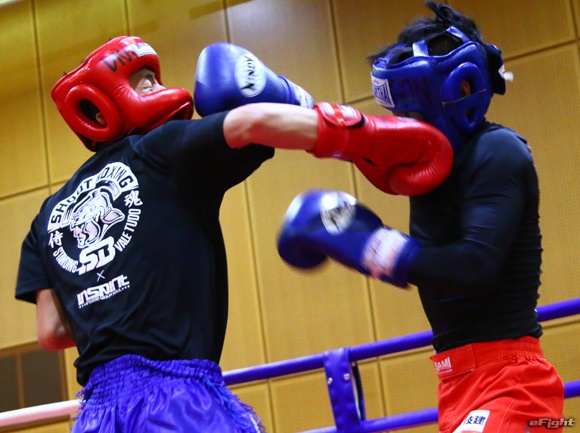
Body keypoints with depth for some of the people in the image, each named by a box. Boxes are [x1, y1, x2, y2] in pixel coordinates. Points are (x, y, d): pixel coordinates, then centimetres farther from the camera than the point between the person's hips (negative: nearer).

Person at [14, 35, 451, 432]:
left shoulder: (51, 213, 20)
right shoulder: (161, 152, 3)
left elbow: (51, 333, 14)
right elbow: (252, 121, -13)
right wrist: (370, 132, -8)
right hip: (176, 390, -6)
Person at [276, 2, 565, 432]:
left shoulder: (496, 152, -14)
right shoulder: (435, 157, 10)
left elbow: (475, 268, -25)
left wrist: (362, 241, -22)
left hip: (506, 379, -9)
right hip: (462, 380, 9)